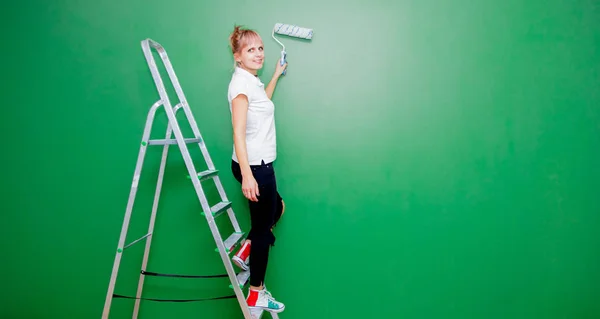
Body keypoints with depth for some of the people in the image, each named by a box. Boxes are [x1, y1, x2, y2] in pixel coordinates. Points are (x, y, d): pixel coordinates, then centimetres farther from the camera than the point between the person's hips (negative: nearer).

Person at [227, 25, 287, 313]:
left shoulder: (252, 81, 12)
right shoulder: (241, 83, -17)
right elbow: (238, 132, -26)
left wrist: (276, 75, 38)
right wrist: (247, 174, -33)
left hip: (261, 164, 10)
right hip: (254, 166, -10)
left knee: (277, 207, 26)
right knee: (263, 226, 3)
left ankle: (244, 252, 28)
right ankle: (256, 295, 18)